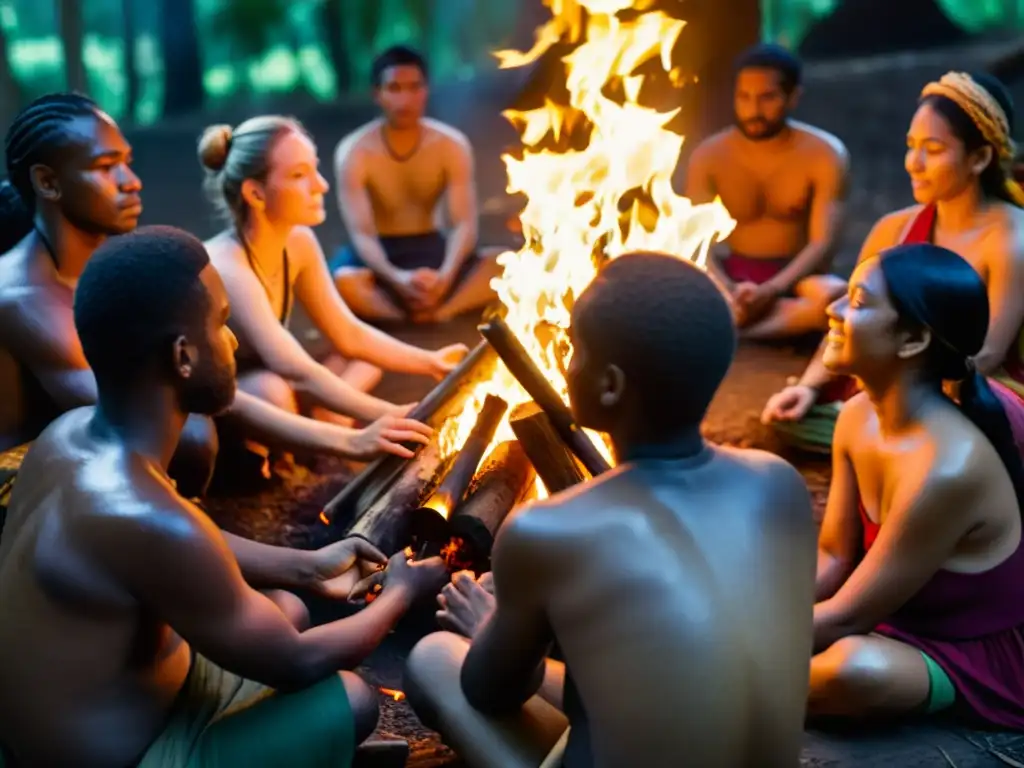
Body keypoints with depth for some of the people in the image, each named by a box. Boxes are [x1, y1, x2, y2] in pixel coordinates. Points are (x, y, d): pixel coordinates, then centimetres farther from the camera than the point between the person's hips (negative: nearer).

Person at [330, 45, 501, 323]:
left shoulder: (451, 144, -8)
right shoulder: (354, 152, -14)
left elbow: (465, 224, -15)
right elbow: (361, 233, -21)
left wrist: (445, 276, -36)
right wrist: (397, 279, -42)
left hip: (432, 249, 2)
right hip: (380, 254, -2)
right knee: (342, 281, -38)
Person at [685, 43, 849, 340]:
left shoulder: (825, 154, -7)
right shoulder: (708, 156, 0)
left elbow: (822, 244, -14)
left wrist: (770, 291, -32)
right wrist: (728, 291, -29)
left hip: (794, 279, -1)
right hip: (732, 278, 1)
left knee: (835, 296, -38)